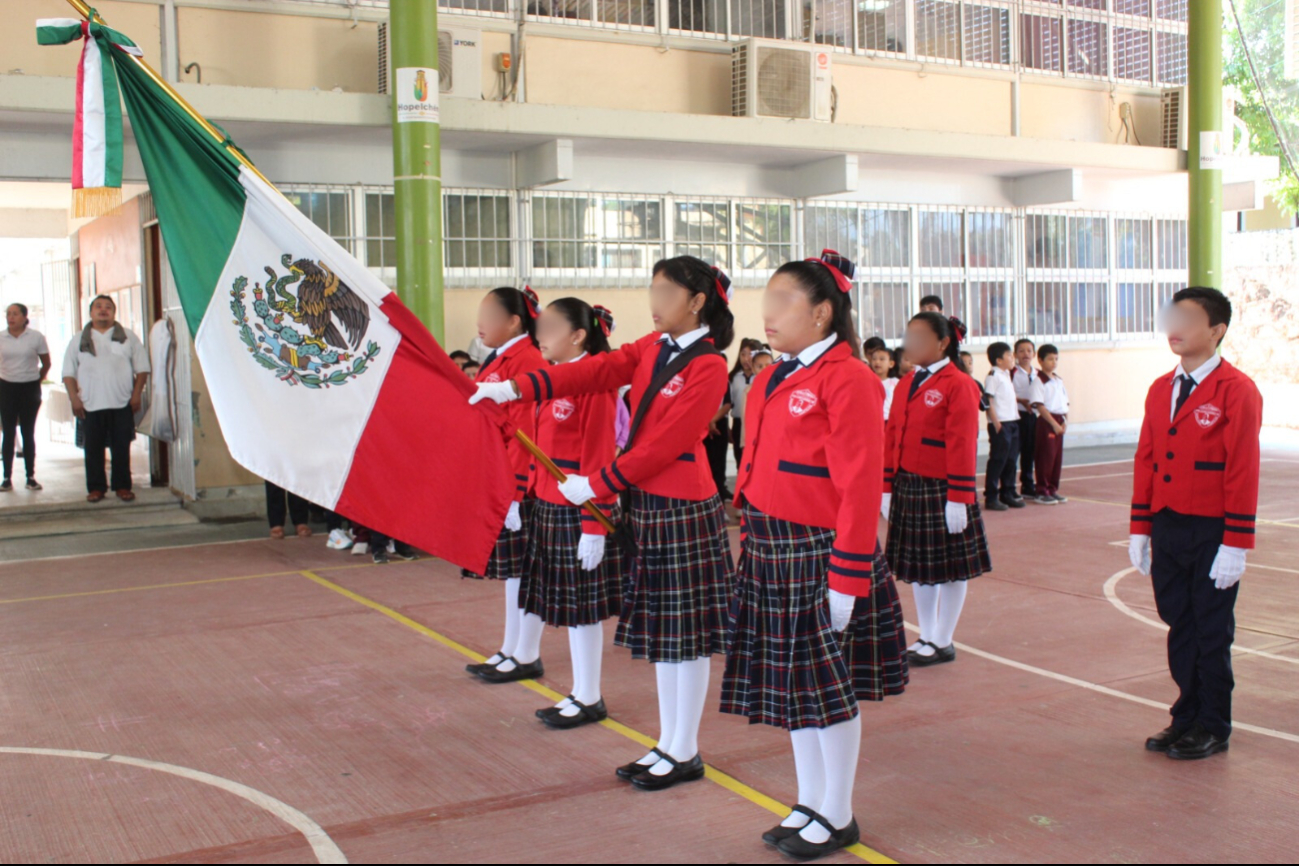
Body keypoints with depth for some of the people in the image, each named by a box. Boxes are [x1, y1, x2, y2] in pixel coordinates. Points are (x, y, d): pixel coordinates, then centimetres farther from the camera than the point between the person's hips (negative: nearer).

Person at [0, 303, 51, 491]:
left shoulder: (36, 337, -4)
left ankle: (31, 477, 9)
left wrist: (36, 381, 5)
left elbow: (46, 364, 5)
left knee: (28, 433, 4)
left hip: (30, 388, -1)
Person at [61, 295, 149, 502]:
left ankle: (123, 486, 11)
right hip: (90, 406, 1)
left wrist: (136, 395, -3)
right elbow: (68, 373, 8)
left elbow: (142, 368, 6)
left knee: (122, 448, 2)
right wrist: (74, 398, -2)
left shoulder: (128, 337, 8)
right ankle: (96, 487, 12)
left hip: (122, 405, -1)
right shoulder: (79, 340, 10)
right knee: (93, 449, 3)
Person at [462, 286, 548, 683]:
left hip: (517, 483, -9)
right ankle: (510, 650, 24)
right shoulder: (497, 361, 14)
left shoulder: (526, 362, -14)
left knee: (522, 568, 0)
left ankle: (527, 657, 10)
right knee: (511, 568, 15)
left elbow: (524, 432, -18)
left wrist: (513, 490, -20)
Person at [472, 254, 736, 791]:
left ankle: (685, 753, 15)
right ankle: (668, 744, 26)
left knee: (685, 635, 2)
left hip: (683, 509, -8)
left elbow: (663, 445, -18)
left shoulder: (708, 367, -15)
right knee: (659, 631, 14)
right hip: (646, 503, 8)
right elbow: (599, 370, 1)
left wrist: (596, 485, -14)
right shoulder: (653, 348, 10)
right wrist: (515, 389, -8)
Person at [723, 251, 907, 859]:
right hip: (772, 552, 8)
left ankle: (836, 818, 20)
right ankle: (808, 805, 31)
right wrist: (753, 546, 13)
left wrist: (848, 579, -19)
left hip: (820, 554, -8)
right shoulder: (772, 381, 12)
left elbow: (861, 486, -17)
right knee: (792, 681, 16)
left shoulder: (846, 380, -14)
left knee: (830, 686, 4)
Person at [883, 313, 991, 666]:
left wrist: (958, 499, -17)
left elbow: (962, 446, -14)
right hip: (907, 488, 7)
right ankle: (926, 637, 26)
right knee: (917, 566, 13)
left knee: (951, 567, 5)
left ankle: (943, 643, 15)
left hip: (941, 491, -7)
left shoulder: (958, 385, -11)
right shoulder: (906, 384, 11)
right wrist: (888, 487, 10)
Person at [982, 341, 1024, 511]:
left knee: (1011, 460, 12)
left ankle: (1008, 494, 21)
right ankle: (991, 498, 0)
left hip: (1013, 422, 9)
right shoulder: (993, 375, -10)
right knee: (997, 460, -5)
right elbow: (988, 400, -16)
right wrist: (996, 422, -19)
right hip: (1000, 423, -9)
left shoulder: (1007, 374, 16)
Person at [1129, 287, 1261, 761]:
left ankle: (1213, 728, 19)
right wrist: (1141, 528, 10)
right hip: (1167, 530, 6)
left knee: (1212, 631, 6)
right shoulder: (1160, 390, 10)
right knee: (1179, 627, 12)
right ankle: (1187, 716, 25)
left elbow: (1243, 471, -13)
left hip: (1212, 534, -5)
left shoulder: (1237, 391, -10)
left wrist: (1235, 544, -15)